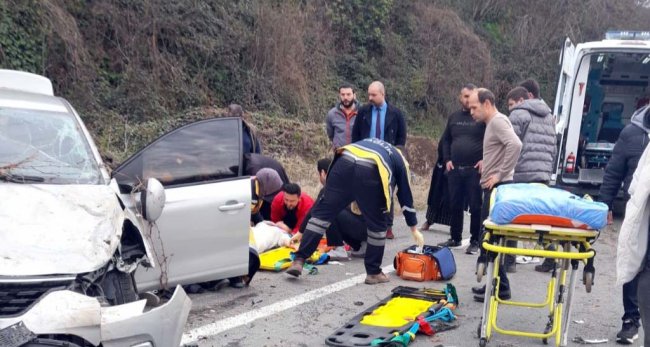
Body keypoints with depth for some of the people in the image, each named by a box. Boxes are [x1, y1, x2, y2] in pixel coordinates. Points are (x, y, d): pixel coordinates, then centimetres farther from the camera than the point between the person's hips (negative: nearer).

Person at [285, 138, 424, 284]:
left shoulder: (367, 142, 44)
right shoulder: (399, 159, 34)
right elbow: (405, 196, 34)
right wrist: (414, 229, 43)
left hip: (345, 162, 3)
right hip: (370, 171, -3)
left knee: (322, 212, 10)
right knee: (378, 224, 16)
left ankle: (299, 261, 5)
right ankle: (373, 272, 22)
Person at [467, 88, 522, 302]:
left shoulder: (498, 121, -12)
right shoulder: (492, 123, 19)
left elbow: (515, 145, -27)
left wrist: (500, 174, -22)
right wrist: (488, 166, 10)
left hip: (498, 187, -10)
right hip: (494, 188, 10)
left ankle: (501, 288, -3)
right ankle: (495, 284, 20)